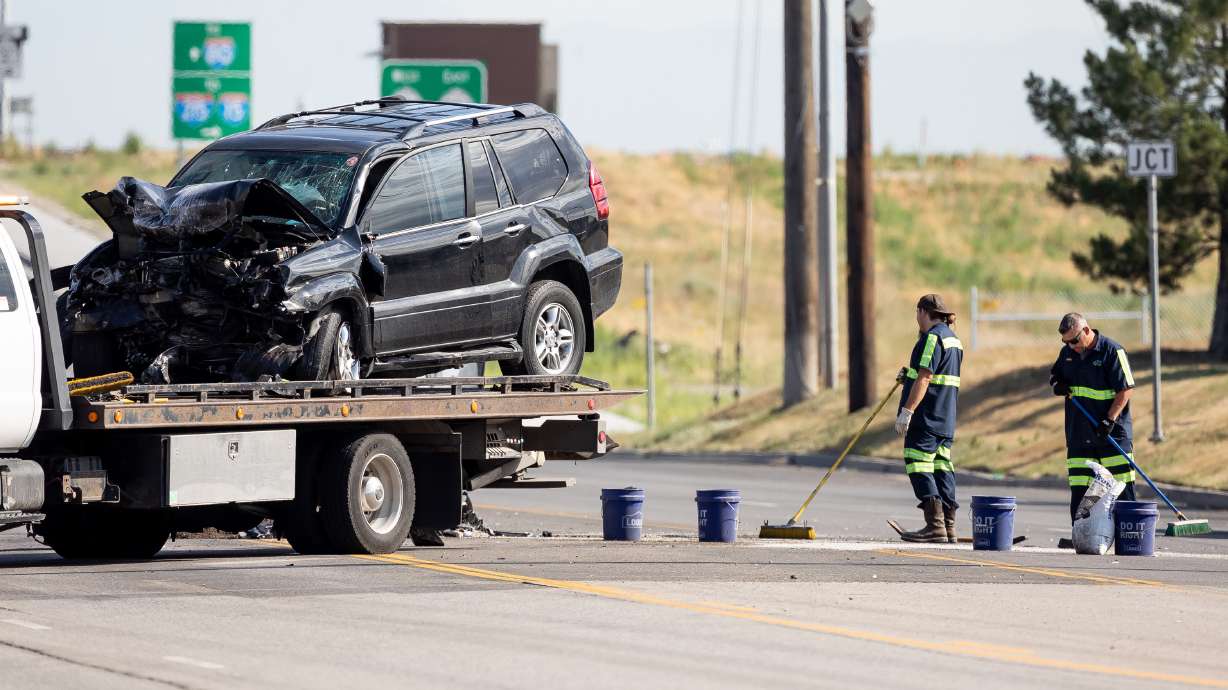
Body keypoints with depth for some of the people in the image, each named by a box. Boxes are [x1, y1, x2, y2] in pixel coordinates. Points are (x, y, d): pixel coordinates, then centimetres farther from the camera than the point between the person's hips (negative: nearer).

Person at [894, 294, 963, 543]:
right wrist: (910, 376, 22)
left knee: (918, 465, -9)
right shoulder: (953, 338, 18)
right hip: (946, 418, 10)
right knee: (941, 465, 10)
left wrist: (907, 411, -21)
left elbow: (924, 378, -20)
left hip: (926, 417, -10)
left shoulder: (932, 337, -13)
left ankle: (935, 525, -16)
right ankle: (949, 527, 9)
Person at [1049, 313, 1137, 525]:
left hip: (1114, 434, -6)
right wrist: (1058, 384, 3)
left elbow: (1125, 389, -11)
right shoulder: (1068, 352, 10)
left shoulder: (1112, 350, -9)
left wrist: (1110, 420, -19)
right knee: (1078, 491, 5)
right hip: (1078, 434, 6)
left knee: (1122, 491, -6)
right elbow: (1055, 374, 28)